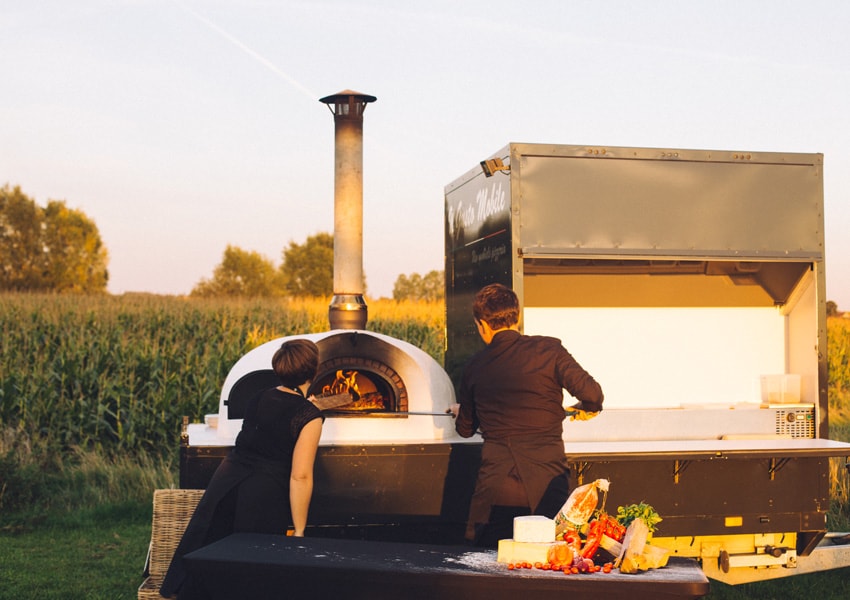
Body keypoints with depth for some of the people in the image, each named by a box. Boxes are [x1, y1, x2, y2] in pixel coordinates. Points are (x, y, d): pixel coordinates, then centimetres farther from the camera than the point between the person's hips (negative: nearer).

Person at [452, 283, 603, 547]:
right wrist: (587, 407, 15)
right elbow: (591, 392, -10)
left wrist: (460, 412, 47)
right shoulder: (548, 349, -2)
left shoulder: (474, 367, 8)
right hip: (547, 483, -1)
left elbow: (465, 429, 22)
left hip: (496, 485, 2)